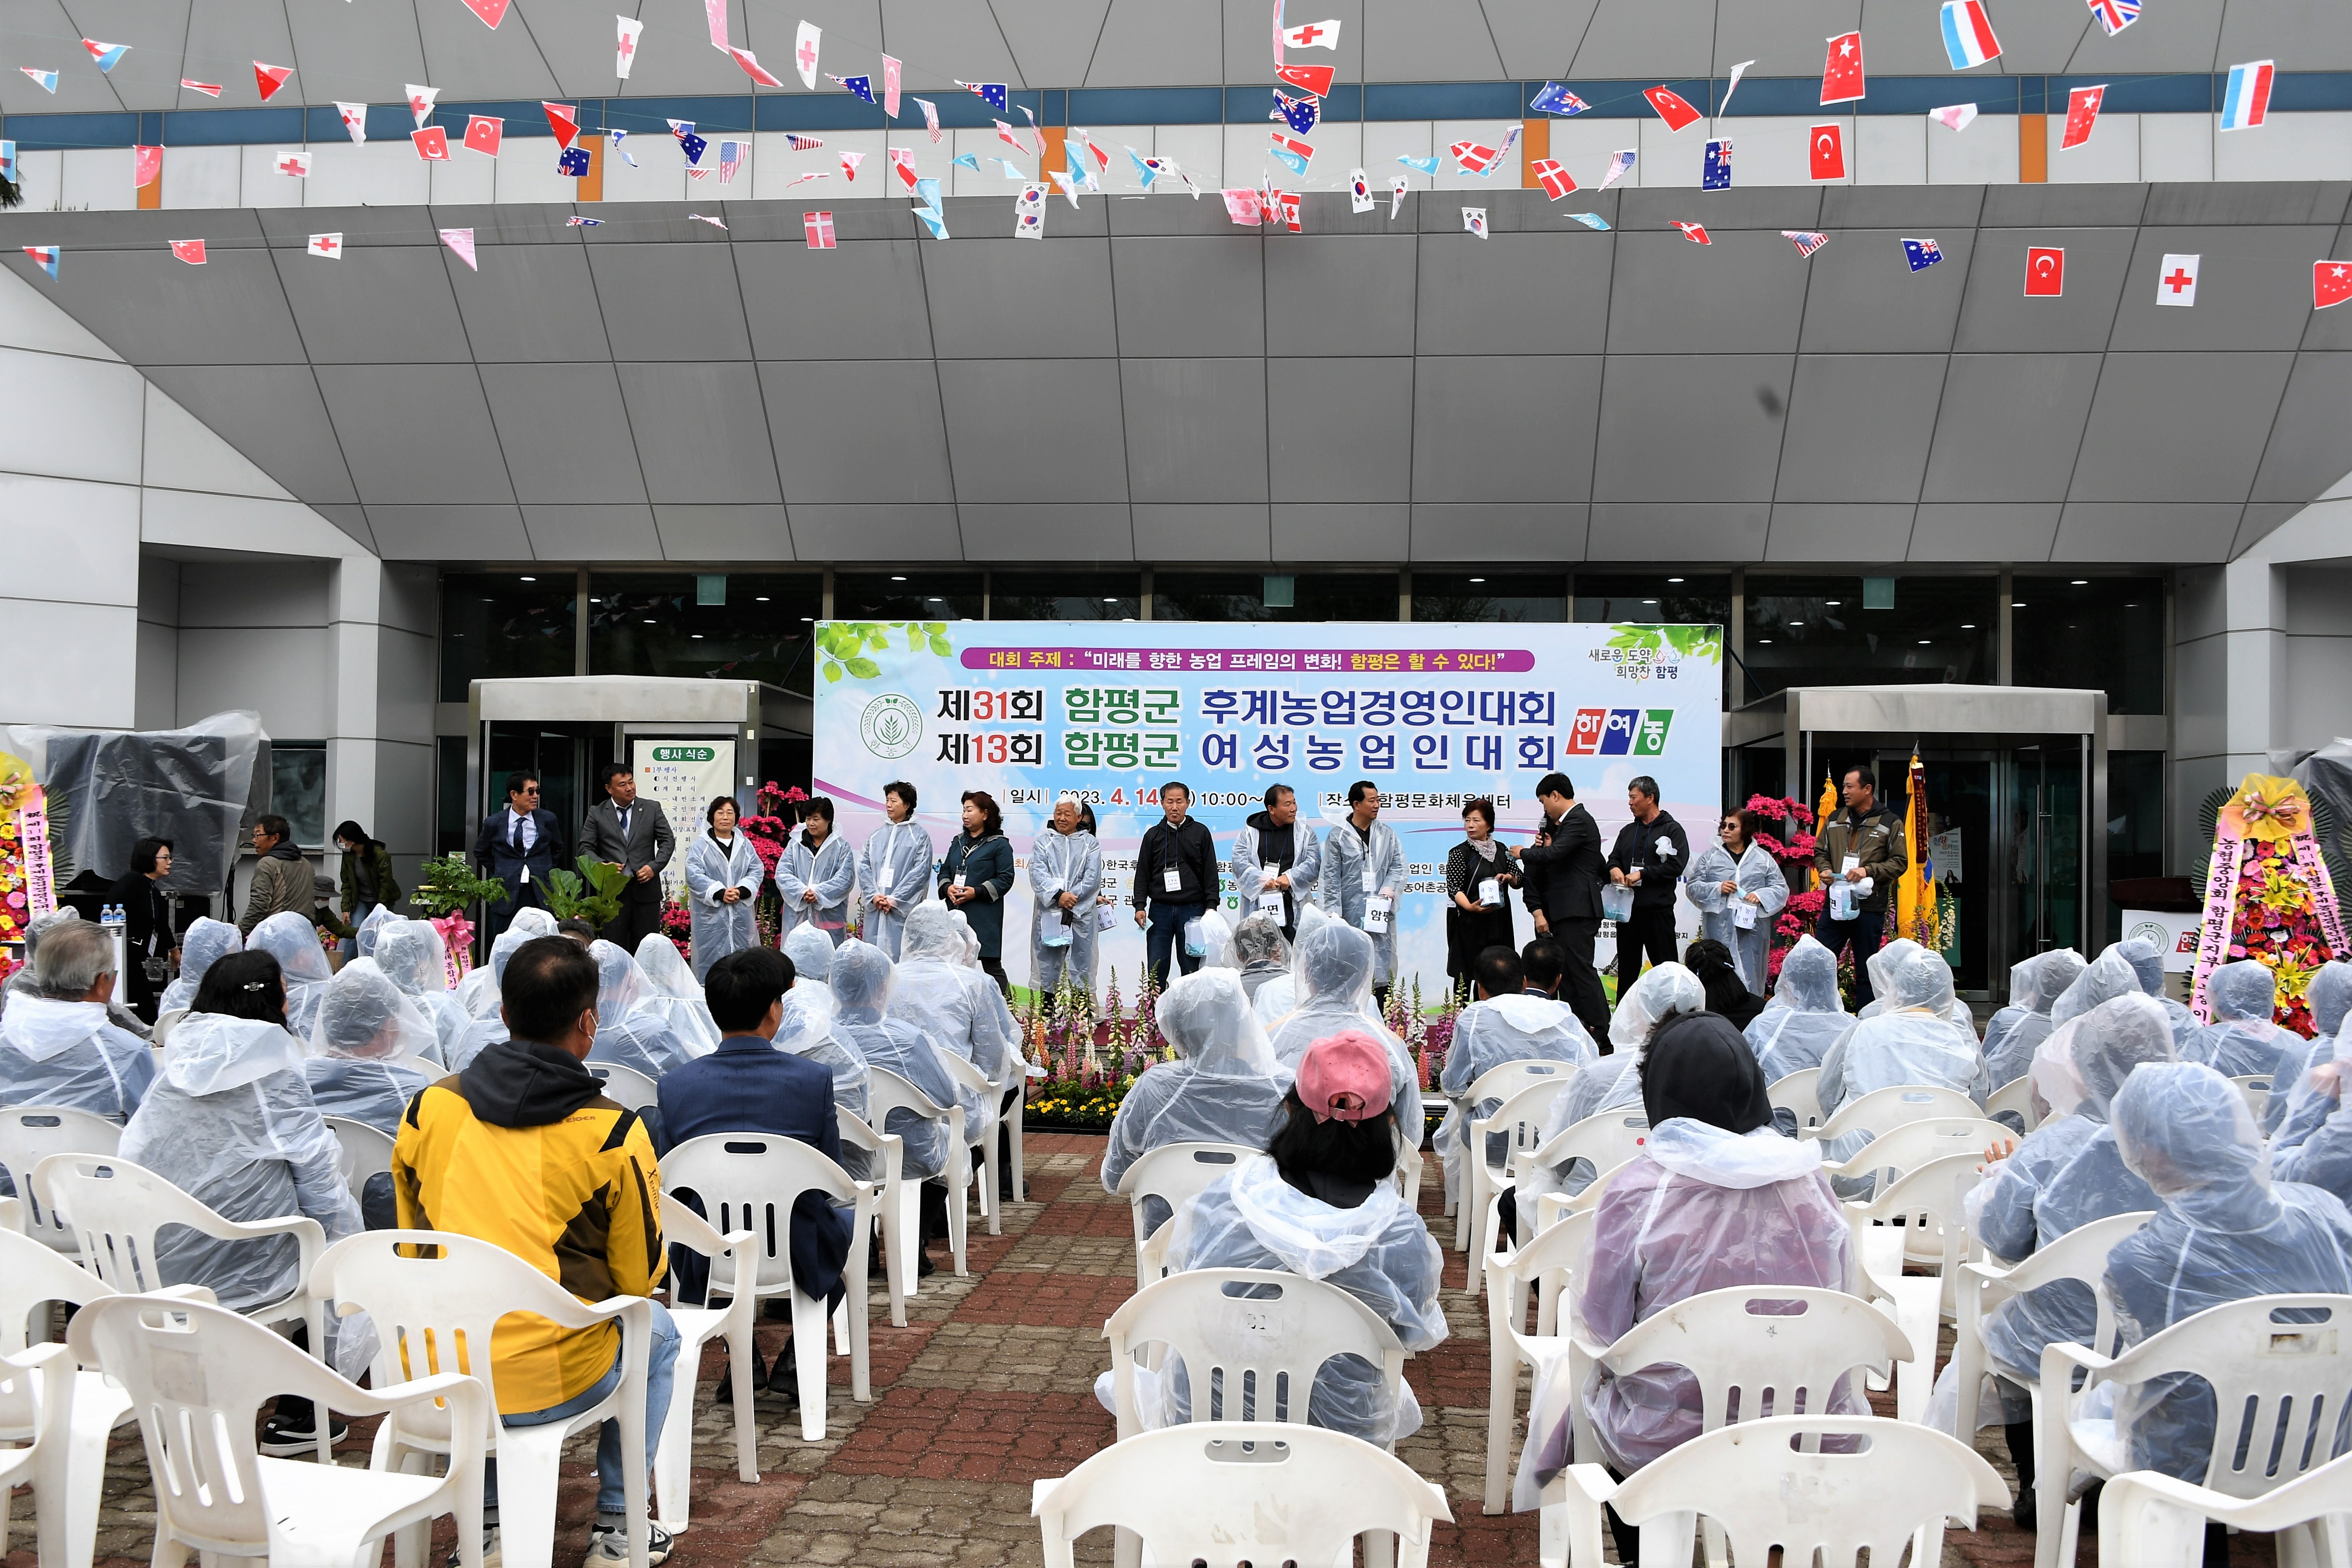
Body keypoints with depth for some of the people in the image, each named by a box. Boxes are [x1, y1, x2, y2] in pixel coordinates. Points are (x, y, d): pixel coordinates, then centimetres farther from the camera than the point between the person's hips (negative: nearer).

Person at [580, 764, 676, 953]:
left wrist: (654, 867, -8)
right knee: (614, 949, 1)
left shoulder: (652, 809, 7)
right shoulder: (597, 813, 6)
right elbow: (586, 848, 5)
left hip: (646, 889, 0)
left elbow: (668, 841, 7)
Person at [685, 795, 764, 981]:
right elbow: (694, 875, -9)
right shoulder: (701, 845, 1)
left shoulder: (745, 844, 12)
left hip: (741, 916, 3)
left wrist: (741, 891, -12)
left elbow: (757, 871, 5)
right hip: (711, 916, -3)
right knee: (711, 961, -3)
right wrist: (720, 893, -18)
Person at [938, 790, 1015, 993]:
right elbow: (945, 870, 18)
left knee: (992, 964, -4)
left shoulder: (999, 845, -3)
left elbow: (1006, 879, -8)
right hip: (955, 913, 6)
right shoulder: (958, 842, 17)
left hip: (985, 917, -6)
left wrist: (977, 892, -17)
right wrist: (947, 888, -4)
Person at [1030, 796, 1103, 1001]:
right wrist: (1058, 895, -18)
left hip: (1081, 914, 0)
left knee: (1081, 966, 1)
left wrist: (1072, 898, -13)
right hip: (1049, 913, 0)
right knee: (1048, 966, 3)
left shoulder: (1090, 843, 9)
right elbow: (1037, 874, -4)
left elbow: (1092, 877, -1)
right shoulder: (1043, 841, 8)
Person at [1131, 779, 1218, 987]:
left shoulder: (1201, 833, 7)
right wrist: (1140, 906, -1)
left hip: (1192, 909, -1)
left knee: (1191, 967, 3)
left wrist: (1210, 906, -3)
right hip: (1160, 909, 1)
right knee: (1156, 968, 0)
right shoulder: (1153, 835, 9)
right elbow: (1142, 873, 9)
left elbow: (1211, 873, 5)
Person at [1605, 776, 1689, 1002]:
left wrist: (1642, 874, -15)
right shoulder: (1628, 831, 18)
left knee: (1665, 967, -3)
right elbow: (1614, 858, 16)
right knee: (1627, 968, 10)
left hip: (1658, 909, -6)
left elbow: (1676, 866, -12)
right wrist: (1614, 868, -8)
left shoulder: (1672, 830, -1)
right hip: (1628, 908, 6)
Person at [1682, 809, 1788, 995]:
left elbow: (1781, 889, 8)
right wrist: (1717, 888, -11)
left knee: (1751, 977, 2)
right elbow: (1692, 886, 6)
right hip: (1719, 929, -1)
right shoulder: (1710, 856, 9)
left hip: (1752, 930, 1)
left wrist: (1760, 895, -11)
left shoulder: (1763, 858, 10)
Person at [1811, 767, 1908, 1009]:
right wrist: (1825, 870, -1)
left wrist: (1869, 870, -17)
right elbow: (1820, 852, 20)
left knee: (1866, 972, 6)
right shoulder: (1835, 819, 11)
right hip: (1835, 905, 4)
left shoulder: (1890, 823, -1)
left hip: (1869, 909, -4)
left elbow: (1900, 862, -3)